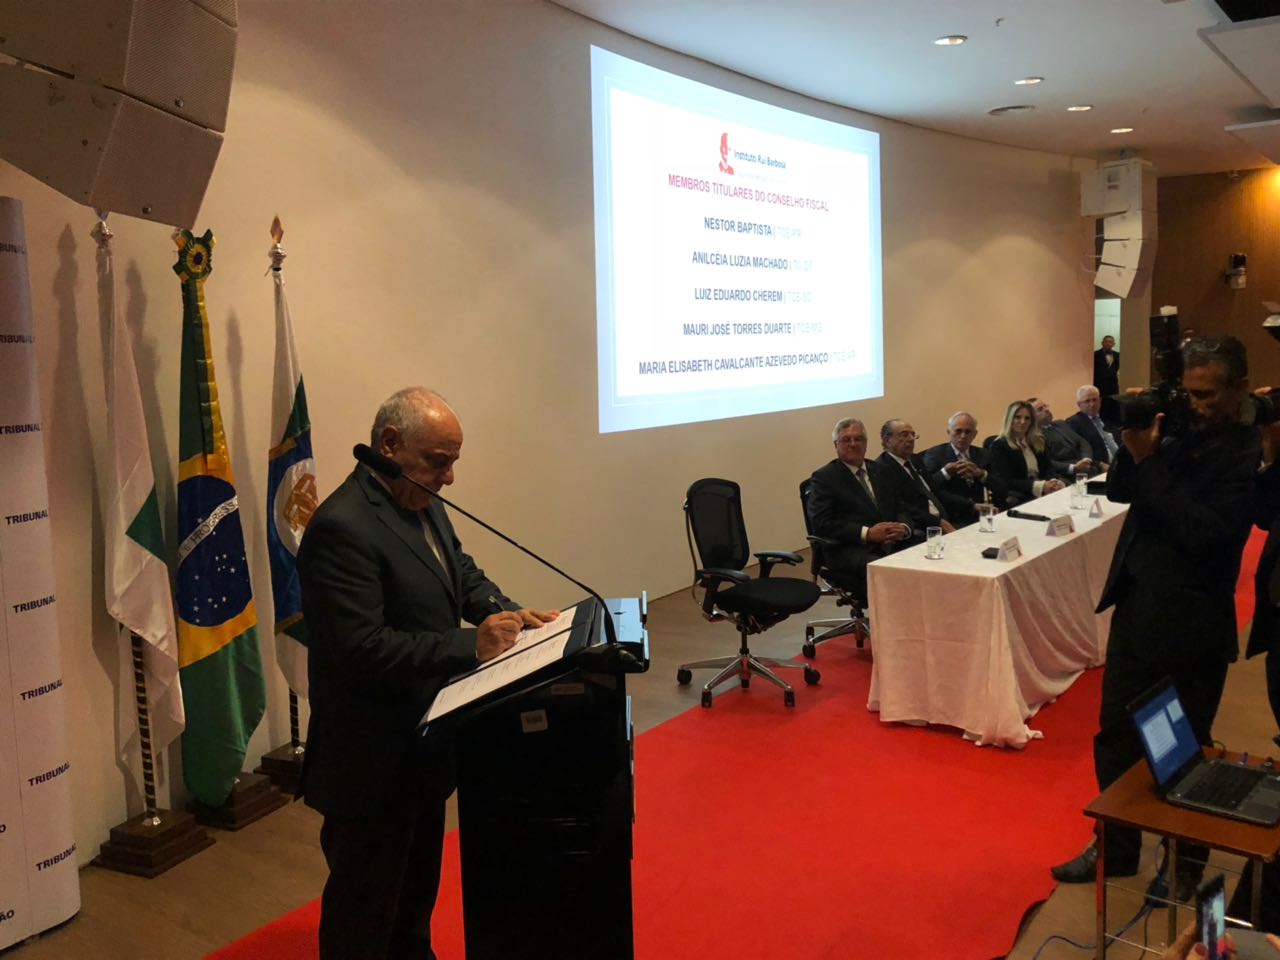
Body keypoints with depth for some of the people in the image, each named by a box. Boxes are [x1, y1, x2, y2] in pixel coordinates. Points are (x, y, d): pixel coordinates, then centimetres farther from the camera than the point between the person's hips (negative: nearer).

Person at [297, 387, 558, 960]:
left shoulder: (424, 503, 3)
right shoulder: (342, 529, -25)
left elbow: (462, 573, 15)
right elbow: (360, 650, -29)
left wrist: (510, 613, -3)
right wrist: (469, 647, -29)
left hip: (421, 740, 9)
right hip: (372, 762, -9)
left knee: (417, 886, 28)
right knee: (365, 911, 9)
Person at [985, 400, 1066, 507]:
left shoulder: (1038, 442, 18)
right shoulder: (999, 446, -1)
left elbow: (1047, 469, 14)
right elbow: (1006, 482, -9)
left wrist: (1054, 482, -11)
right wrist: (1040, 486, -19)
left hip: (1043, 494, 6)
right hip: (1017, 500, -6)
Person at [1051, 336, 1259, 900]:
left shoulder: (1248, 455, -14)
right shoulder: (1180, 435, 5)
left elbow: (1202, 530, -23)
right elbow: (1118, 491, 8)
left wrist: (1150, 460, -23)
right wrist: (1136, 446, -8)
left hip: (1190, 626, -6)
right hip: (1135, 610, 6)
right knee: (1115, 736, 15)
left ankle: (1187, 863, 33)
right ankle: (1116, 848, 33)